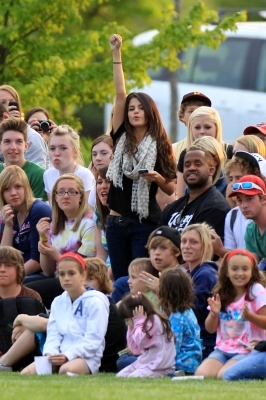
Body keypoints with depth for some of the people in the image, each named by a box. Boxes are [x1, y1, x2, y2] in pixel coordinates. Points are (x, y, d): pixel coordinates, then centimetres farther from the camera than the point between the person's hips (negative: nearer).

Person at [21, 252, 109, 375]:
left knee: (66, 370, -39)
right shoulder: (58, 302, 16)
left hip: (86, 357, -5)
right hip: (61, 355, 5)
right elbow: (53, 335, 10)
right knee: (27, 373, -19)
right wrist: (50, 353, -13)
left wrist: (68, 356, -22)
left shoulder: (95, 302, -3)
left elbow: (92, 340, -11)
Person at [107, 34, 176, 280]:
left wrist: (158, 179, -19)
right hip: (117, 222, 4)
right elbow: (120, 94, 1)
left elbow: (171, 189, 3)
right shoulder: (121, 138, 6)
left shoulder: (160, 146, -1)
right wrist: (116, 54, -3)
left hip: (145, 223, -3)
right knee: (120, 281, 5)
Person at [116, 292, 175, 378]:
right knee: (120, 375, -3)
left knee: (133, 377, -29)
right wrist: (131, 328, 13)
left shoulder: (154, 320, -12)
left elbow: (141, 342, -20)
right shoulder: (145, 322, 17)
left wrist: (138, 322, -8)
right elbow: (135, 350, 18)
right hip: (145, 363, 10)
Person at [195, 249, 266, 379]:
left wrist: (249, 316, -26)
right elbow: (210, 329, 11)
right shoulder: (221, 294, 8)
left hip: (247, 350, -5)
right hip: (223, 349, 5)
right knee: (201, 374, -21)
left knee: (224, 375, -31)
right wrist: (214, 314, -11)